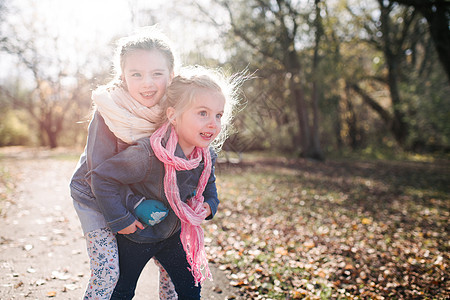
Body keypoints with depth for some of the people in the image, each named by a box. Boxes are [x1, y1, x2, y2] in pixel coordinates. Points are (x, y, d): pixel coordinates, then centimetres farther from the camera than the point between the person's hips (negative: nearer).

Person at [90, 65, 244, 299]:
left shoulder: (207, 157, -13)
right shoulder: (148, 154, -37)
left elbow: (208, 185, 10)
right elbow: (102, 178, -30)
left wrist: (209, 206, -9)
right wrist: (121, 219, -25)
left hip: (172, 235, 5)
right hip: (135, 237, -5)